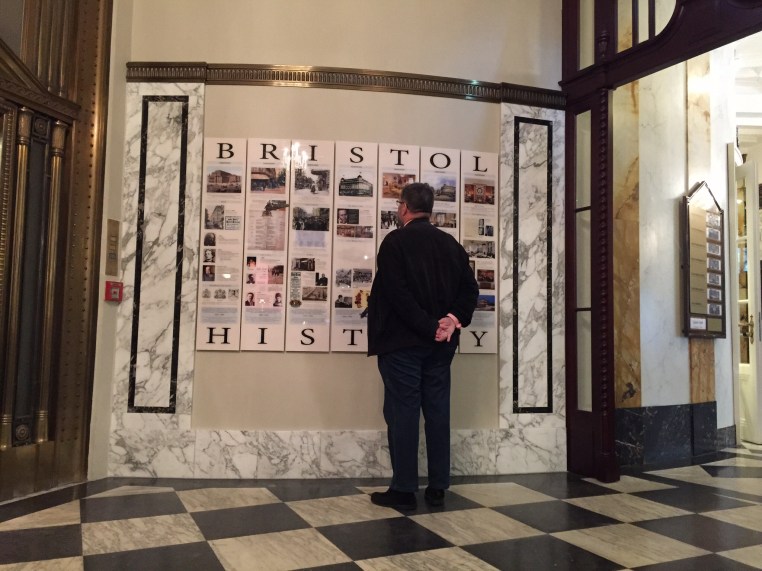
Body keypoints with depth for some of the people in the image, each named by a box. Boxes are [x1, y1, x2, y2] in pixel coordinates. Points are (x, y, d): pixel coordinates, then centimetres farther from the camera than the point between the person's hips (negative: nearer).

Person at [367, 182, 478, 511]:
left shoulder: (395, 241, -7)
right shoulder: (450, 243, 9)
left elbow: (397, 293, -17)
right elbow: (469, 288, 3)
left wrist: (429, 327, -15)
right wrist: (454, 319, -7)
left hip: (402, 340, -5)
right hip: (441, 343, 5)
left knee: (402, 412, 1)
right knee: (437, 411, 10)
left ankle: (404, 490, 7)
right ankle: (438, 488, 17)